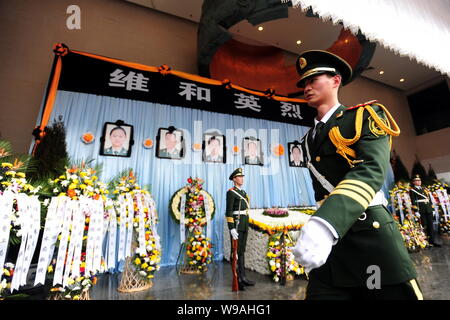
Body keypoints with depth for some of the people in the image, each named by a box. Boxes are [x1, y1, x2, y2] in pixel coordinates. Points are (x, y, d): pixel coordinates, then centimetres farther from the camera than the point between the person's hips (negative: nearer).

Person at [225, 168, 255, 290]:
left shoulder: (243, 192, 16)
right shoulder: (231, 192, -10)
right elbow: (228, 211, -16)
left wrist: (246, 226, 19)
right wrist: (231, 228, -21)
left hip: (244, 225, 9)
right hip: (236, 225, -8)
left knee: (242, 251, 14)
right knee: (236, 252, 0)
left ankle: (242, 277, 23)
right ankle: (237, 279, 9)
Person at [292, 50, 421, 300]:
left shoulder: (366, 116, 0)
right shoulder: (309, 140, 17)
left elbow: (372, 170, -19)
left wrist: (323, 224, -34)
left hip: (371, 235, -4)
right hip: (327, 242, 5)